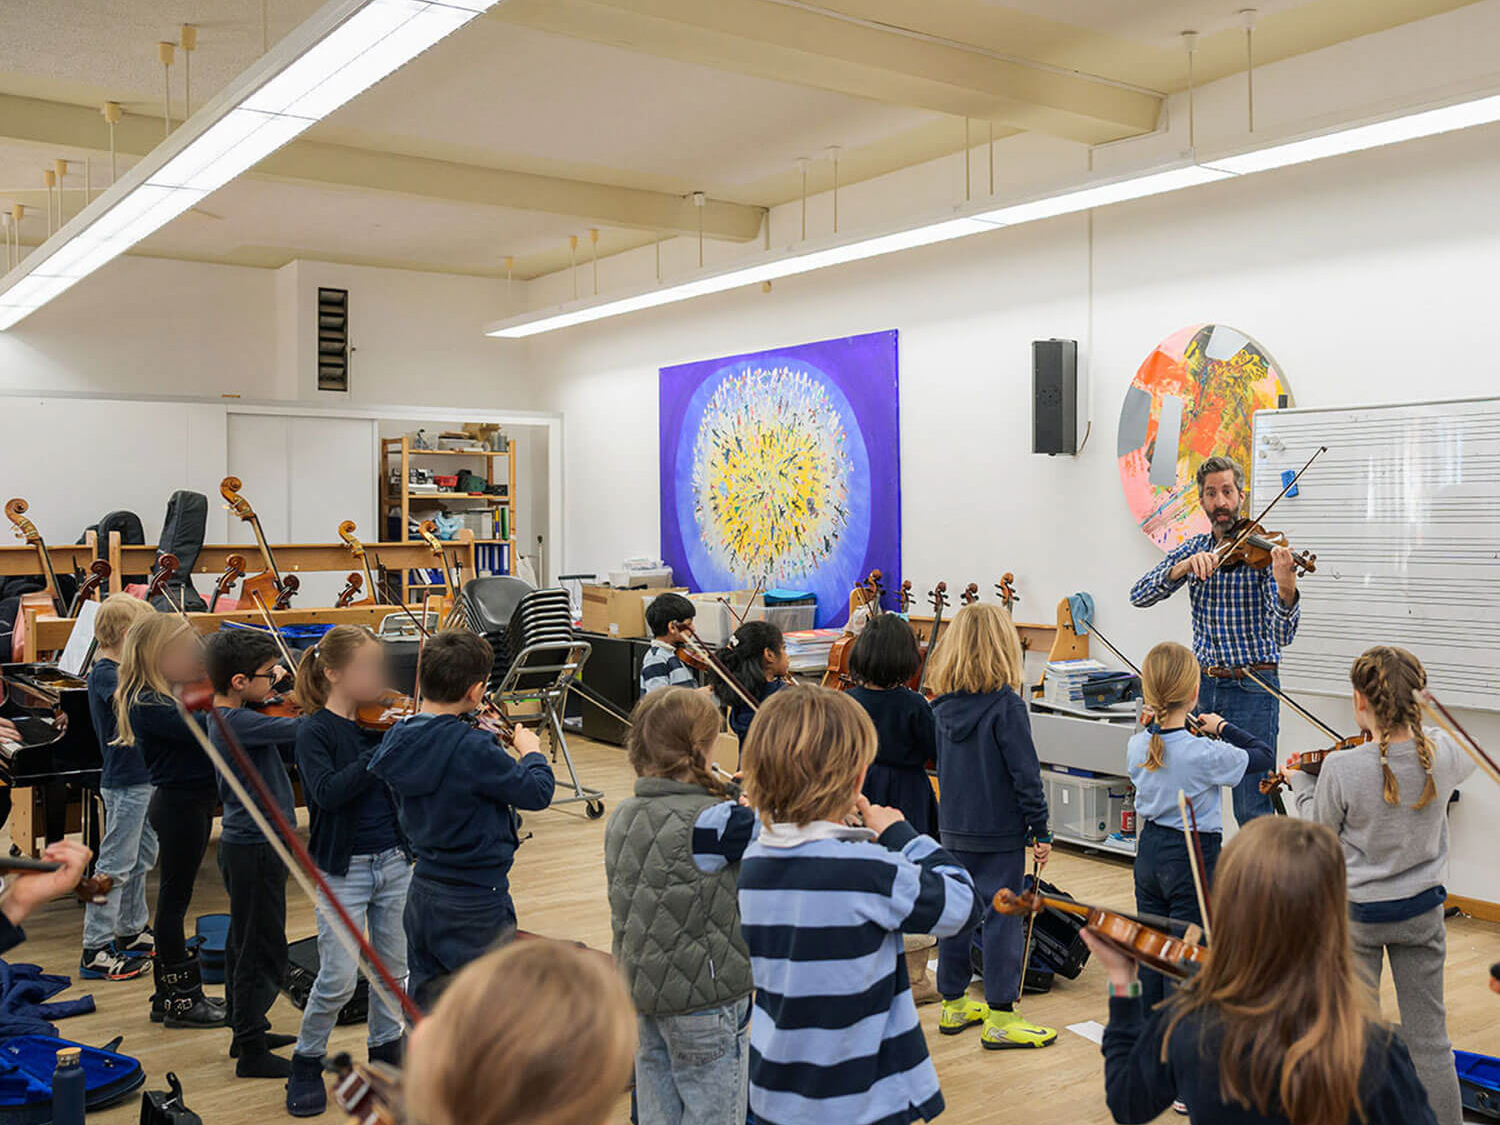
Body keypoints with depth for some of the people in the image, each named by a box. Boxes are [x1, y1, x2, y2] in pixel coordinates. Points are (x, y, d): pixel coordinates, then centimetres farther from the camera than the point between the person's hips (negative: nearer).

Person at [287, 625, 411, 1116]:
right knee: (338, 980, -2)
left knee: (393, 967, 14)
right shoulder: (314, 732, -11)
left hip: (395, 862, 4)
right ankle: (307, 1062, 21)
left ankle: (386, 1051, 34)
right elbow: (328, 791, -27)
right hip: (343, 870, -4)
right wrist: (385, 750, -31)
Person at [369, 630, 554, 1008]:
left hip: (422, 894, 7)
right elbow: (537, 793, -17)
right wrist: (531, 751, 1)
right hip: (475, 904, -7)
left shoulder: (398, 738, -4)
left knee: (427, 1005, 19)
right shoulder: (473, 749, -27)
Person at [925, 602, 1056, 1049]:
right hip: (1000, 831, -6)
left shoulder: (943, 706, 2)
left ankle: (954, 1003, 27)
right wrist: (1040, 830, -9)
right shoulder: (1006, 705, -16)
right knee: (1002, 915, 1)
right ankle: (1000, 1017, 7)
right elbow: (1025, 773, -16)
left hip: (954, 828, 6)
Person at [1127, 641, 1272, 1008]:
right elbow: (1264, 757, -9)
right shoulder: (1206, 754, -22)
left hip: (1149, 853, 6)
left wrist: (1154, 722, 4)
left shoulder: (1137, 746, -7)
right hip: (1194, 856, -6)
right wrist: (1223, 727, 2)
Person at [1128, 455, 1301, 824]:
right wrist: (1185, 565, -22)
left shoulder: (1263, 550, -6)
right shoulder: (1193, 550, 8)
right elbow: (1139, 596, -6)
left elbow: (1282, 635, -17)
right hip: (1203, 685, 4)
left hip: (1252, 688, -4)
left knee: (1252, 810, -4)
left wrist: (1286, 588, -37)